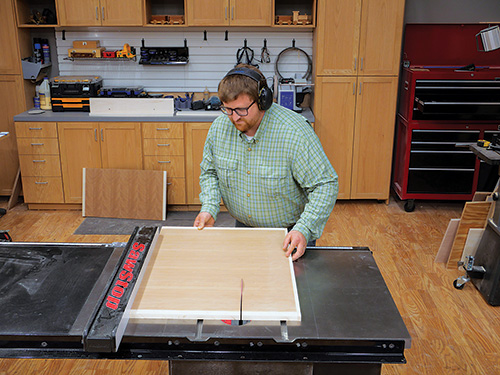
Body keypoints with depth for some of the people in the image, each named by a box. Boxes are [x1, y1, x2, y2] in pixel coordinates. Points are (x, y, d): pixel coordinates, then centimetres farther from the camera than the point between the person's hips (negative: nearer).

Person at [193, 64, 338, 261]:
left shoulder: (295, 133, -26)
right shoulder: (219, 128, -10)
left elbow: (326, 185, -22)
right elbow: (209, 172, 6)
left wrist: (304, 230, -32)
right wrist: (209, 208, -10)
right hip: (243, 228, 4)